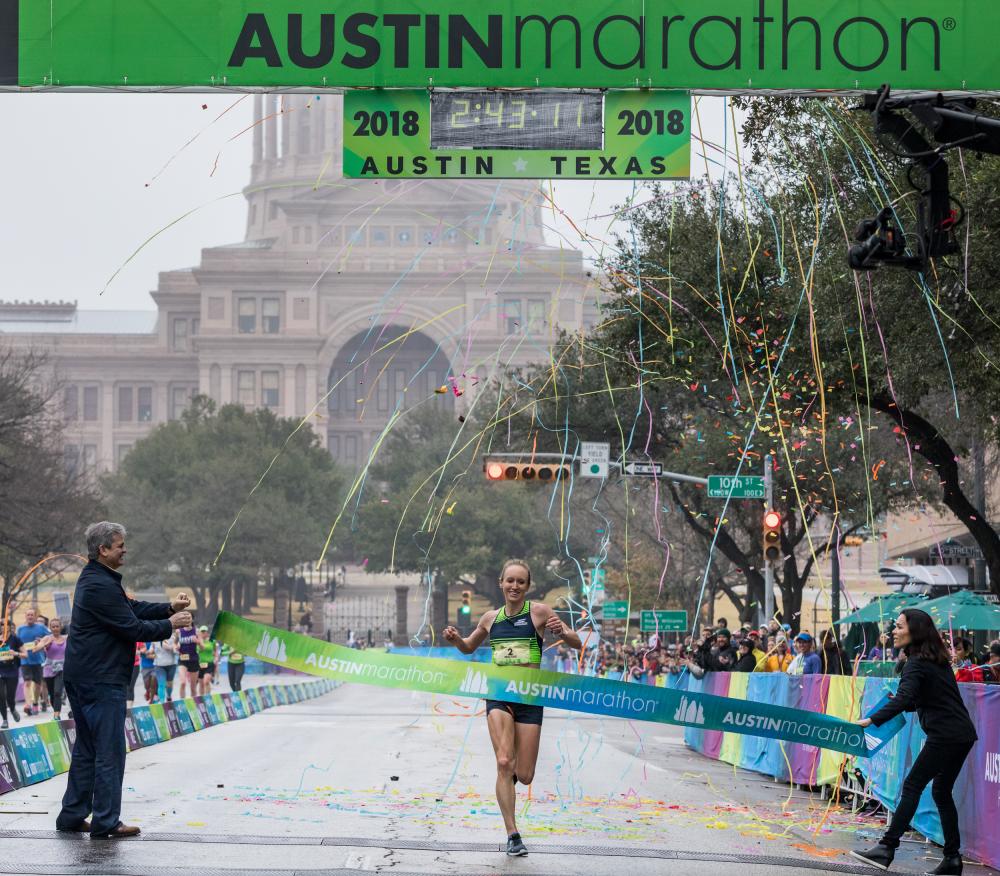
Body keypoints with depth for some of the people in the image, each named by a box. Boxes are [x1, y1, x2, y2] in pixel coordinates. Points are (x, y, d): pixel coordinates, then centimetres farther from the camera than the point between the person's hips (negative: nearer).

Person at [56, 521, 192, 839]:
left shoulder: (94, 579, 15)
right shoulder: (101, 586, -19)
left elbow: (133, 609, 18)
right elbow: (133, 627, -18)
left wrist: (169, 608, 8)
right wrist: (170, 625, -5)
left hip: (81, 678, 11)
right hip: (101, 680, -11)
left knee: (86, 749, 16)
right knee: (110, 752, -5)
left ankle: (72, 816, 20)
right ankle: (105, 822, -2)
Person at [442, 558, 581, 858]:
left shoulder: (538, 611, -1)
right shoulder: (491, 618, 9)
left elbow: (578, 644, -1)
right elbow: (469, 647, 27)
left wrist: (561, 631, -23)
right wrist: (454, 638, 4)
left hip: (530, 697, -1)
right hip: (499, 695, 1)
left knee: (524, 776, 1)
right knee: (504, 764, -17)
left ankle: (514, 769, 40)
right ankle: (513, 835, -10)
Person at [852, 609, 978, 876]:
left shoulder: (916, 664, -12)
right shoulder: (938, 660, 16)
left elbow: (903, 699, -27)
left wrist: (871, 720, -34)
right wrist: (909, 703, 16)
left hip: (944, 736, -9)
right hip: (963, 734, 9)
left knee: (912, 786, -8)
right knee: (941, 791, 14)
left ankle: (887, 848, -12)